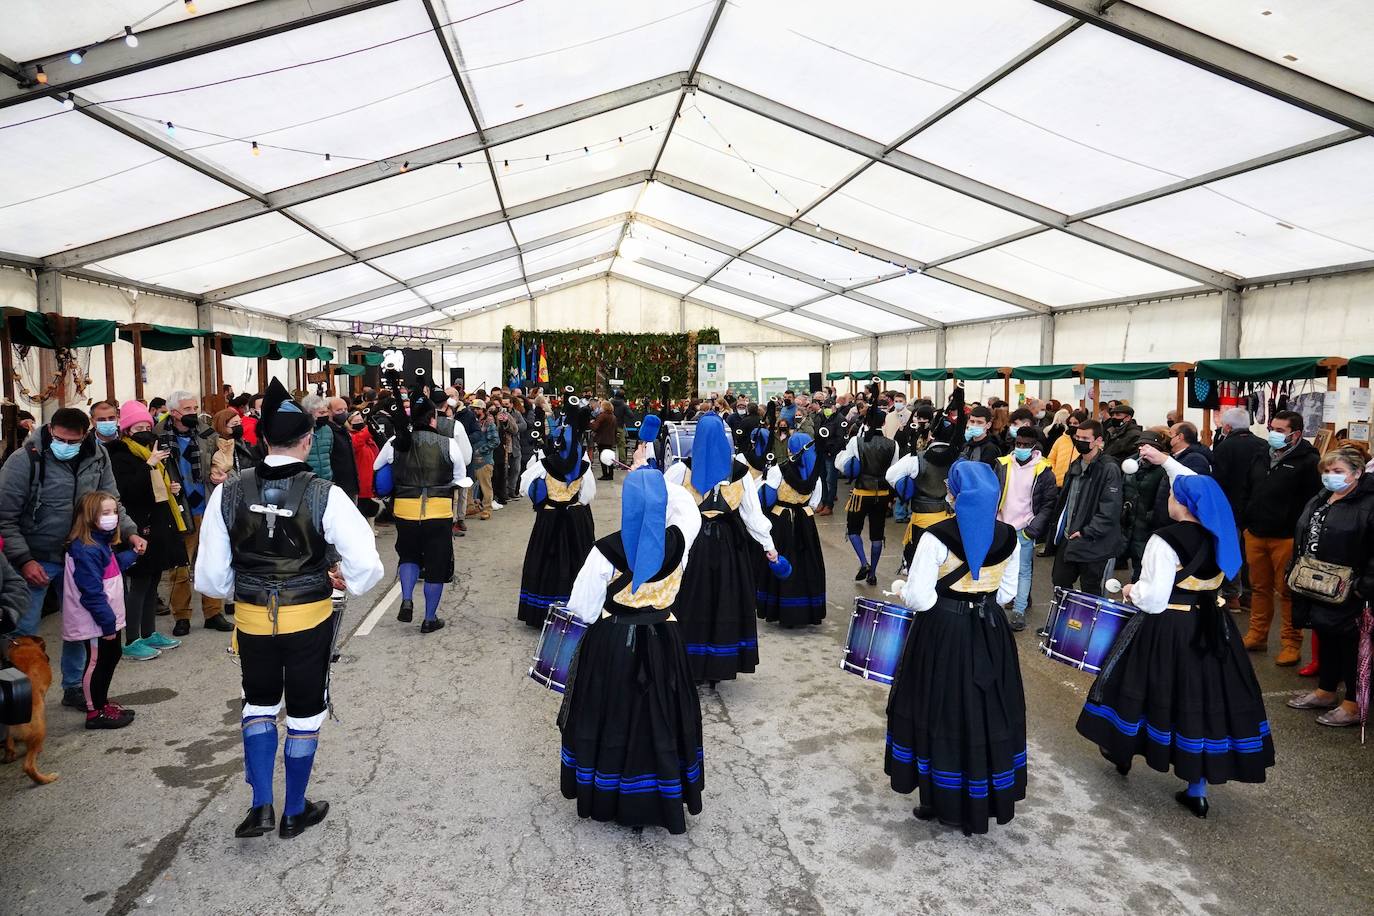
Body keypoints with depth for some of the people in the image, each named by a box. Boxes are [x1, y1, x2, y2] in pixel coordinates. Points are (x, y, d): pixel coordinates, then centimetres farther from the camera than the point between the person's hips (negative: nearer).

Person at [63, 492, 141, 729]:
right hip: (94, 621, -10)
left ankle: (101, 702, 33)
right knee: (96, 662, 1)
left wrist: (131, 554, 9)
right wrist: (107, 622, -22)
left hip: (109, 618, 10)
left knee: (112, 657, 19)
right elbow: (92, 593, -24)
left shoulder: (103, 543, 8)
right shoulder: (86, 550, -24)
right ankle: (95, 712, 13)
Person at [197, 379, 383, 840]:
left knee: (259, 703, 26)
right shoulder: (325, 495, -19)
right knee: (305, 711, 16)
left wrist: (241, 589, 15)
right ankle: (294, 813, 30)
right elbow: (365, 564, -23)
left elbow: (210, 577, -5)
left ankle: (261, 805, 20)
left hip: (252, 620, 2)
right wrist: (345, 580, -2)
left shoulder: (228, 493, -10)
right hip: (309, 619, -2)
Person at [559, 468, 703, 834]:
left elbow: (583, 608, -12)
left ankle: (607, 797, 32)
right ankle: (661, 799, 29)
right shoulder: (677, 543, -13)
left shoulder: (607, 550, -20)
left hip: (612, 644, -2)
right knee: (659, 718, 16)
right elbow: (688, 509, 10)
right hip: (662, 643, 2)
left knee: (611, 717, 16)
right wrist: (652, 479, 15)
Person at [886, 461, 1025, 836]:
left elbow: (918, 599, -19)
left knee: (940, 709, 11)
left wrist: (899, 587, 2)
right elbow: (1006, 593, 9)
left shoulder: (936, 537, -18)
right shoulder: (1009, 537, -1)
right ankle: (982, 800, 30)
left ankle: (943, 800, 22)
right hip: (990, 634, 5)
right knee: (987, 709, 17)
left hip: (943, 633, -4)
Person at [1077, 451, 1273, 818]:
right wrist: (1165, 461, 25)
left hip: (1167, 630, -5)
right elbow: (1199, 491, 19)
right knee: (1201, 697, 9)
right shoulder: (1219, 533, 0)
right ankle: (1197, 790, 16)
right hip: (1209, 629, 5)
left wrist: (1132, 590, -2)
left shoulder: (1165, 541, -21)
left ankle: (1122, 751, 39)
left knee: (1153, 689, 16)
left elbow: (1154, 598, -23)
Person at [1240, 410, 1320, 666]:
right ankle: (1257, 636, 24)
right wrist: (1245, 524, 15)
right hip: (1255, 534, 6)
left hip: (1286, 538, -6)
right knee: (1259, 587, 14)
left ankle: (1292, 643, 10)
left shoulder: (1307, 461, -8)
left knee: (1287, 591, 0)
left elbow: (1313, 502, -12)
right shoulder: (1263, 457, 13)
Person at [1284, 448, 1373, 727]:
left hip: (1346, 595, -8)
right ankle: (1325, 692, 33)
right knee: (1325, 640, 19)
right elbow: (1300, 540, 20)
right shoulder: (1318, 501, 12)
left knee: (1351, 646, 2)